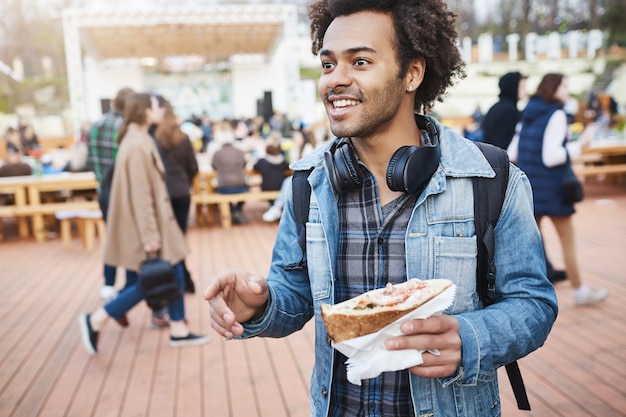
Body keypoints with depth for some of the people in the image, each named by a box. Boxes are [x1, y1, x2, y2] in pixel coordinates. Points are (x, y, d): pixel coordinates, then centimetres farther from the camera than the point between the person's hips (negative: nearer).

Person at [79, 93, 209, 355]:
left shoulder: (140, 141, 11)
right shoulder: (137, 146, -20)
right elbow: (140, 195, -22)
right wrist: (149, 235, -21)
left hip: (156, 222, 10)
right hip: (144, 226, -10)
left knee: (174, 274, 12)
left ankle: (178, 330, 21)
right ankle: (95, 320, 11)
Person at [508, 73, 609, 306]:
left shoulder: (528, 115, 10)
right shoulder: (556, 115, -12)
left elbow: (512, 154, 9)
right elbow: (550, 157, -19)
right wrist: (578, 147, -9)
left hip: (528, 186, 7)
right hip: (551, 188, -7)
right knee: (568, 240, 7)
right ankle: (580, 292, 19)